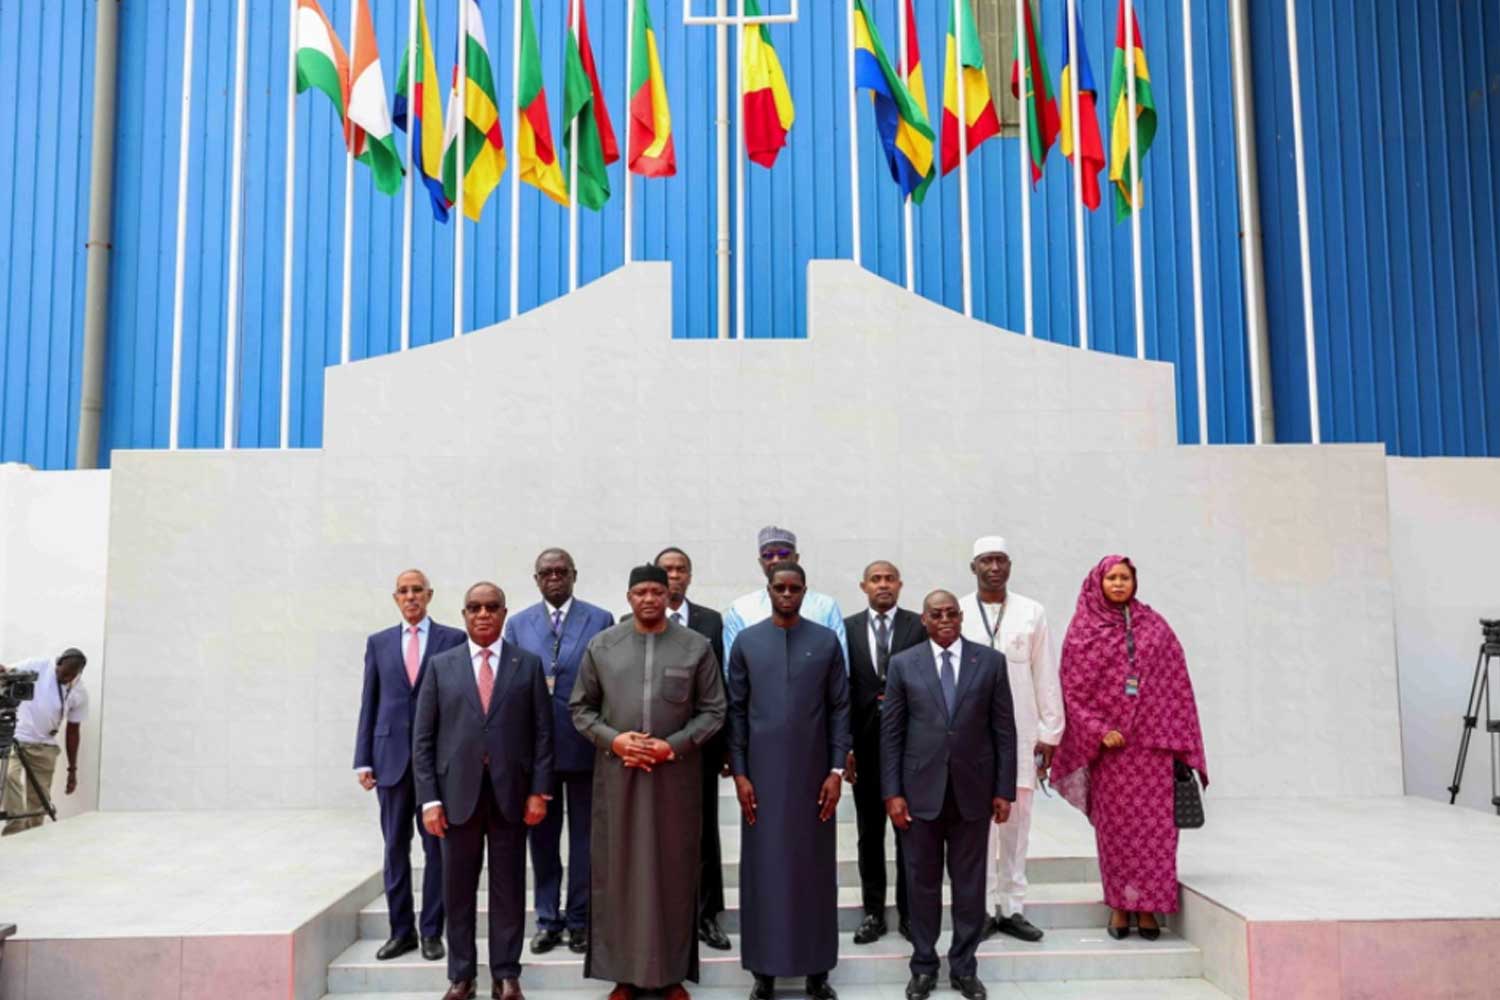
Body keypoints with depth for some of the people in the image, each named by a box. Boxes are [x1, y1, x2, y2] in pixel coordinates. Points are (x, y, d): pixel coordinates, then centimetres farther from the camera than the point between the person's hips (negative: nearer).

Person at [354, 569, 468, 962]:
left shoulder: (453, 639, 2)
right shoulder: (379, 642, 10)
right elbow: (369, 704, 9)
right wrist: (363, 760, 3)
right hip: (392, 756, 2)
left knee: (437, 847, 4)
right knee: (395, 848, 8)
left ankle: (431, 931, 15)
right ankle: (402, 930, 19)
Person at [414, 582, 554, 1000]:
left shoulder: (528, 664, 4)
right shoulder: (441, 665, 5)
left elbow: (543, 732, 2)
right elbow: (423, 738, 3)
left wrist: (539, 791, -5)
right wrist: (429, 798, -4)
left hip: (511, 793, 0)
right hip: (458, 793, 1)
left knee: (508, 887, 7)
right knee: (458, 888, 8)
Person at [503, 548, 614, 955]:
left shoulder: (600, 620, 1)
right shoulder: (518, 624, 7)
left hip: (584, 743, -2)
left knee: (583, 835, 7)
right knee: (542, 834, 10)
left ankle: (579, 920, 19)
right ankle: (547, 919, 22)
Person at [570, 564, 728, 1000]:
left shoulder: (696, 646, -1)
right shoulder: (601, 645, 3)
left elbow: (713, 711, 0)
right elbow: (580, 707, 6)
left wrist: (673, 745, -13)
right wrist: (612, 739, -10)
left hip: (675, 776, -1)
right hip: (616, 775, 1)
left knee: (674, 871, 7)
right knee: (619, 870, 7)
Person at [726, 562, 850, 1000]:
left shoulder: (827, 641, 1)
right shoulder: (746, 642, 2)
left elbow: (840, 709, 2)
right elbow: (736, 711, 2)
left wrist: (837, 770, -4)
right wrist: (739, 773, -3)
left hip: (812, 772, 0)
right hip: (762, 773, 0)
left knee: (814, 867, 6)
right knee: (763, 868, 5)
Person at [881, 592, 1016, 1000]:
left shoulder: (991, 661, 1)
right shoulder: (903, 664, 1)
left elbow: (1004, 729, 2)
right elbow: (890, 733, 1)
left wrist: (1004, 789, -1)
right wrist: (892, 792, -4)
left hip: (973, 790, 0)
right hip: (921, 790, 0)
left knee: (970, 883, 9)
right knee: (922, 882, 10)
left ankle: (964, 967, 24)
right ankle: (924, 965, 25)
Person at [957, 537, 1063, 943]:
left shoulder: (1032, 613, 6)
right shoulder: (956, 613, 2)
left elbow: (1046, 677, 7)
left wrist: (1050, 731, 4)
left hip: (1020, 734, 1)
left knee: (1016, 822, 5)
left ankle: (1012, 908, 16)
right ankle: (981, 908, 10)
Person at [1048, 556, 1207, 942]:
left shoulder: (1154, 626, 9)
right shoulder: (1082, 629, 3)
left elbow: (1175, 685, 7)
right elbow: (1072, 689, 0)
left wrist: (1177, 741, 0)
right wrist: (1100, 731, -10)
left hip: (1152, 742, 1)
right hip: (1108, 745, -1)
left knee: (1153, 824, -1)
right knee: (1114, 825, 2)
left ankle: (1147, 906, 8)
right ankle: (1119, 906, 12)